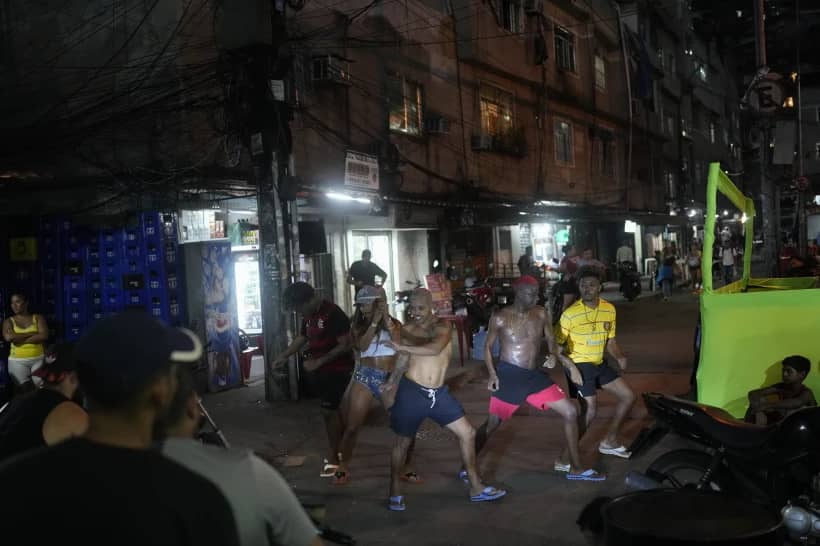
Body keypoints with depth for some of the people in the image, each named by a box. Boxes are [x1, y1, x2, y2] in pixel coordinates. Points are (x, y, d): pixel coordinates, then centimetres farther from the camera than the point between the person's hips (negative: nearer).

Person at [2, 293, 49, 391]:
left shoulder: (38, 318, 4)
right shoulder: (8, 321, 6)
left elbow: (44, 336, -12)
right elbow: (8, 337, -14)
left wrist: (19, 339, -12)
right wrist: (32, 333, -12)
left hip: (38, 359, 0)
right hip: (17, 361, 0)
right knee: (24, 389, 0)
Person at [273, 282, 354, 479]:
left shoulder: (333, 313, -21)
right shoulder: (309, 315, 7)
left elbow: (345, 345, -22)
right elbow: (302, 337, 22)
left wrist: (318, 361, -23)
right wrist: (284, 356, 11)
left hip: (336, 370, -8)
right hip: (319, 370, 8)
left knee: (329, 412, -5)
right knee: (332, 410, 14)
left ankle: (333, 459, 4)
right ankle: (341, 449, 26)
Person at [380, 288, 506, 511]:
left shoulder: (442, 327, -6)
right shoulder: (407, 331, 1)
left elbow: (435, 348, -28)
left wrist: (403, 347, -29)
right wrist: (391, 384, 0)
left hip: (438, 393, 1)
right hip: (411, 392, -1)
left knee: (467, 433, 4)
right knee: (403, 442, 6)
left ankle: (476, 488, 18)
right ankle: (395, 493, 22)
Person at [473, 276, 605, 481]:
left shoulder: (541, 314, 1)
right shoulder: (500, 317, -9)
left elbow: (551, 339, 12)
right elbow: (488, 346, 0)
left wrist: (553, 354, -10)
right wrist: (492, 373, -12)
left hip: (535, 375, 5)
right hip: (508, 375, -5)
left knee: (570, 412, 1)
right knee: (492, 423, 0)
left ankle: (575, 468, 13)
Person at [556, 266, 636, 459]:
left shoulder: (609, 309, 2)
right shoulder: (570, 314, -17)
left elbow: (610, 341, 12)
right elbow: (555, 344, -11)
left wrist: (619, 357, -6)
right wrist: (566, 361, -29)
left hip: (599, 364, 7)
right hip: (579, 365, -7)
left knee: (628, 396, 10)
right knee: (590, 410, -17)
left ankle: (609, 441, 24)